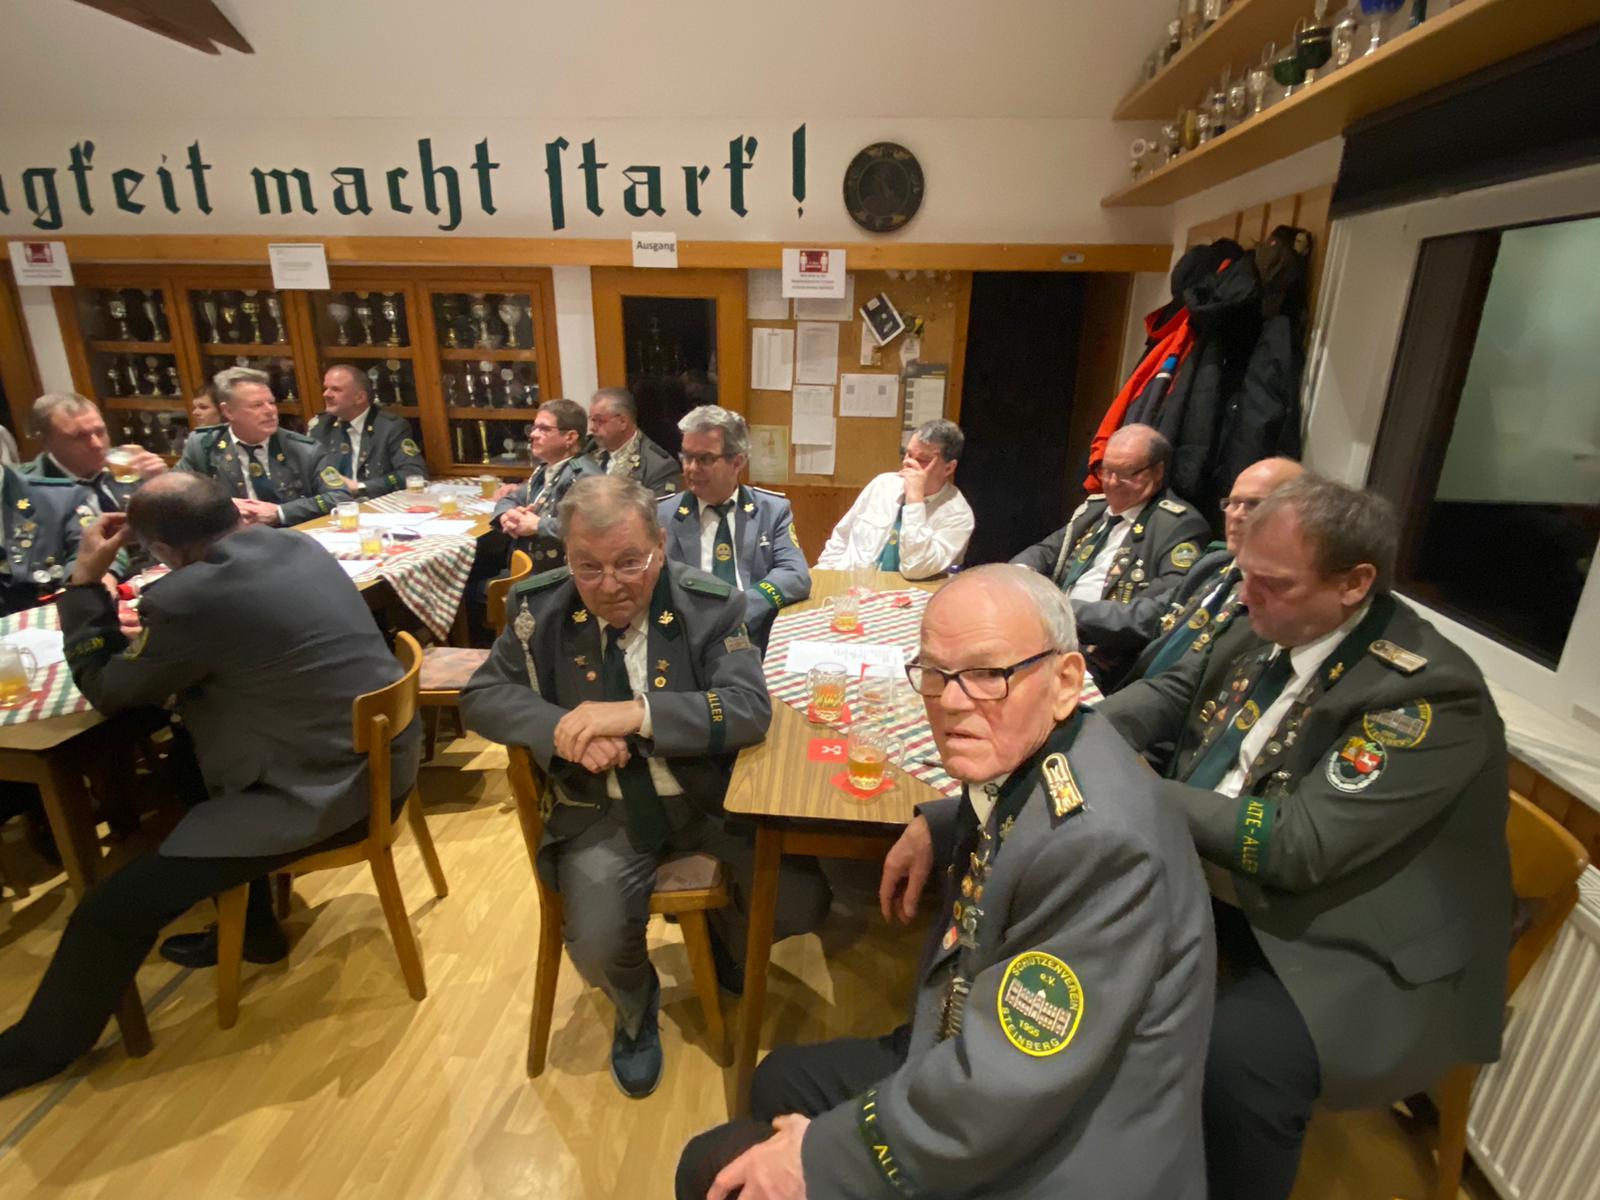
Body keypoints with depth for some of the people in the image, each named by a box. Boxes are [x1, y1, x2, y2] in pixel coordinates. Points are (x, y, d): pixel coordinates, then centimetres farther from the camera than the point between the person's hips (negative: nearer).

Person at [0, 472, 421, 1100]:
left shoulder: (189, 597, -20)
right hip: (386, 755, 9)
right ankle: (251, 929, 42)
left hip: (328, 791, -9)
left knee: (116, 905, 3)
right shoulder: (296, 544, 3)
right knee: (184, 768, 31)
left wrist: (85, 581, 4)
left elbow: (107, 691, 0)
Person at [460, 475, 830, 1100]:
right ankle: (637, 1007, 21)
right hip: (601, 809, 1)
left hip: (709, 797, 0)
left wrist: (637, 714, -30)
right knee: (597, 946, -19)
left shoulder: (709, 605, -12)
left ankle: (724, 936, 27)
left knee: (802, 903, -11)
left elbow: (750, 708, -18)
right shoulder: (539, 608, -5)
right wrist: (563, 729, -20)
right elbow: (481, 696, 1)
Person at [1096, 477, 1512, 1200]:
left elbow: (1297, 847, -30)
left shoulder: (1430, 693, -25)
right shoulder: (1270, 623, -4)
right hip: (1230, 888, 7)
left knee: (1234, 1056, -30)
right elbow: (1174, 690, 8)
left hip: (1367, 949, -7)